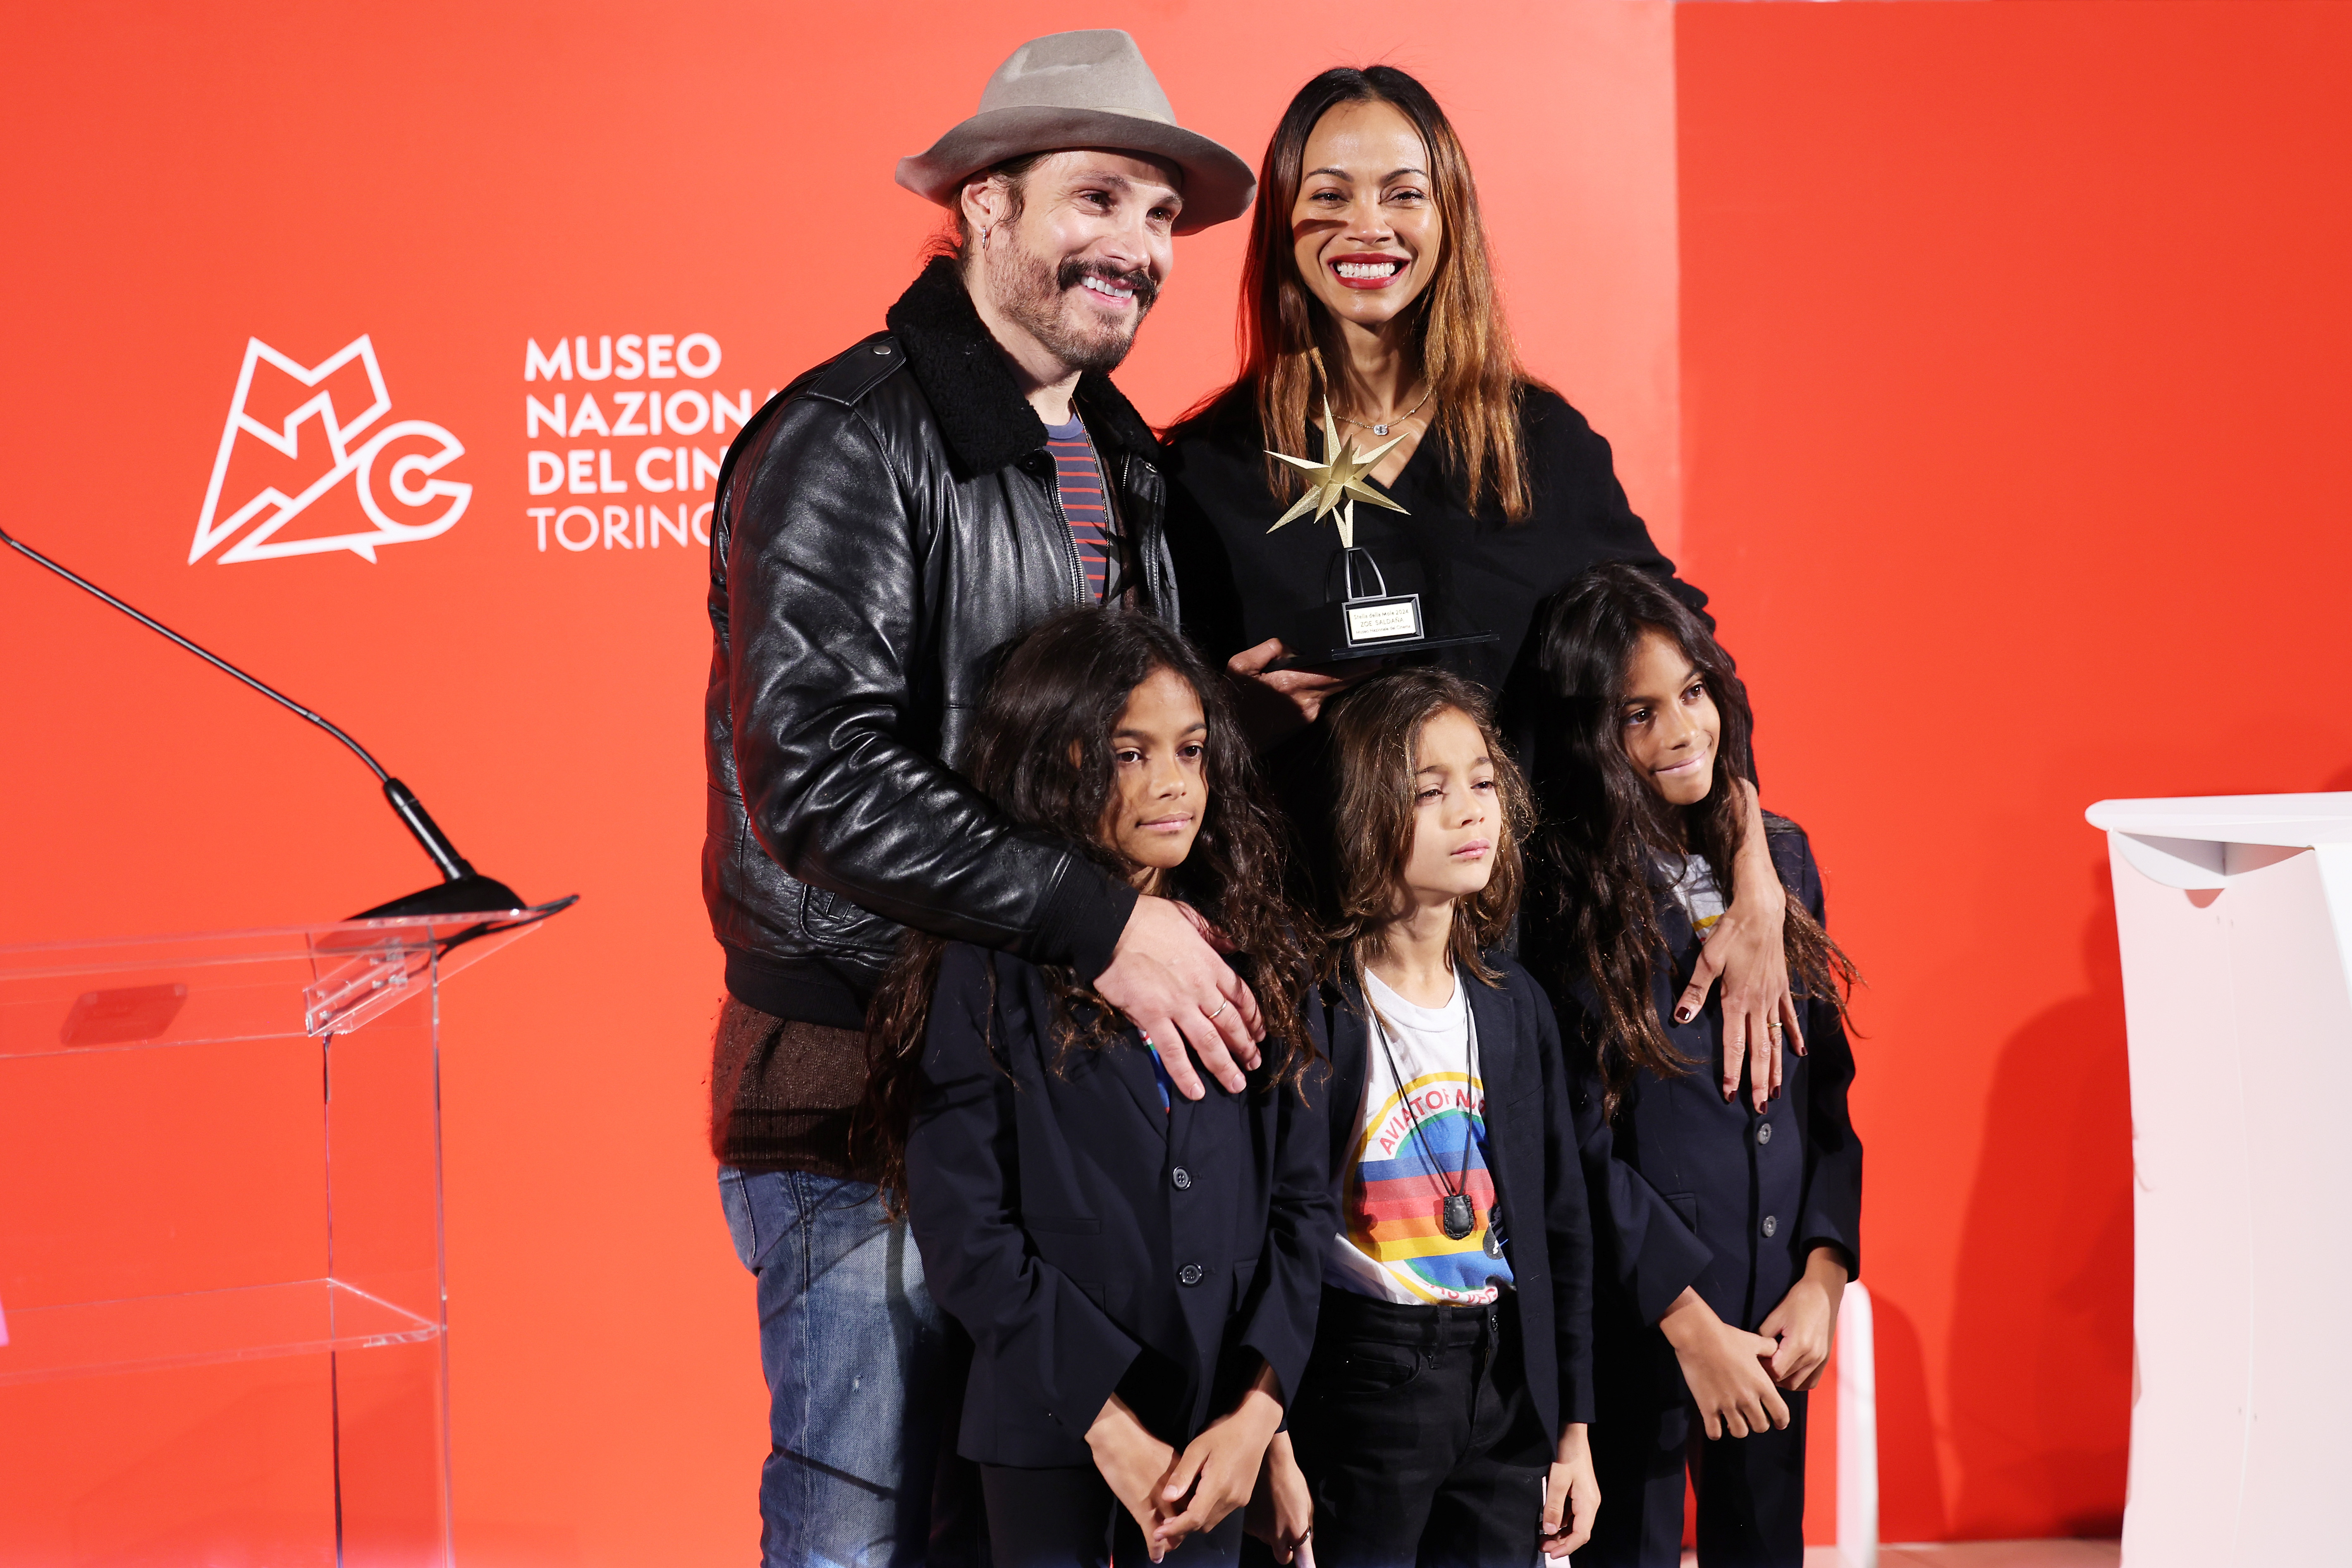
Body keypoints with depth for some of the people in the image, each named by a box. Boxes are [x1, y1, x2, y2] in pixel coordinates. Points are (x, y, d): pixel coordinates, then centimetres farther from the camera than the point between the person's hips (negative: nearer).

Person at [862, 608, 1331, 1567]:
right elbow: (964, 1230, -11)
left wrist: (1256, 1413, -10)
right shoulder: (990, 971, -6)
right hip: (1052, 1431, -3)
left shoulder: (1255, 960, 5)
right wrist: (1110, 1426, -14)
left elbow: (1300, 1201, 2)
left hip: (1219, 1429, 3)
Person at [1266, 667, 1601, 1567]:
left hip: (1505, 1382, 5)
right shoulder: (1308, 1008, -10)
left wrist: (1572, 1428, 10)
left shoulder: (1512, 1003, 7)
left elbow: (1561, 1224, 12)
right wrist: (1270, 1444, -12)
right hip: (1360, 1382, -5)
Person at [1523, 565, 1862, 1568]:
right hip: (1636, 1316, -5)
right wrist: (1689, 1319, -13)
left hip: (1779, 1307, 5)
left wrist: (1823, 1273, -1)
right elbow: (1579, 1138, -12)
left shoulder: (1779, 859, 8)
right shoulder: (1561, 895, -10)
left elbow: (1829, 1087, 9)